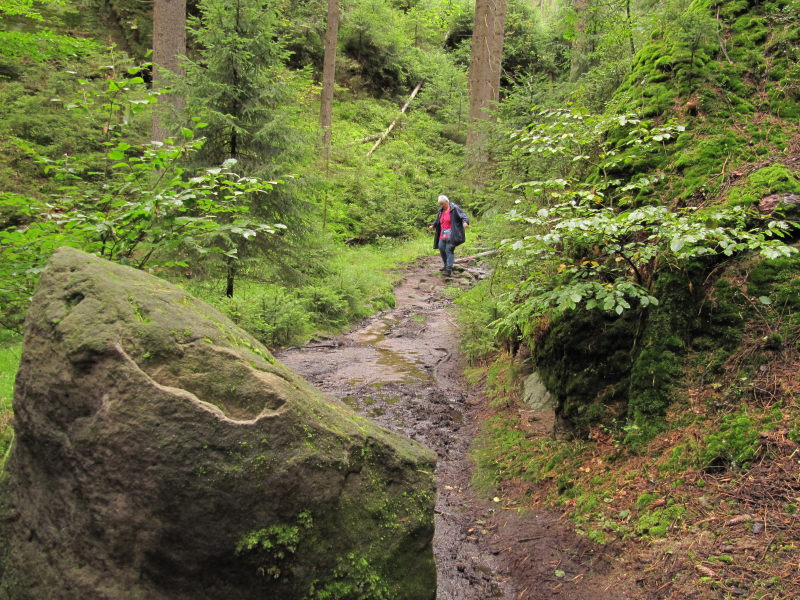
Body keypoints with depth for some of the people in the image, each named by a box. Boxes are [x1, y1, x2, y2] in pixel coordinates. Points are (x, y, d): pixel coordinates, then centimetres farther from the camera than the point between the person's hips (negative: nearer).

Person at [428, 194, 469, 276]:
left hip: (451, 234, -7)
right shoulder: (441, 210, 13)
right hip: (443, 234, 7)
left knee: (449, 250, -12)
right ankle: (446, 265, 24)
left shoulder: (454, 209, -8)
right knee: (441, 248, 6)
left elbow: (463, 216, -15)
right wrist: (433, 225, 12)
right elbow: (437, 220, 28)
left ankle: (449, 269, -12)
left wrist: (465, 222, -35)